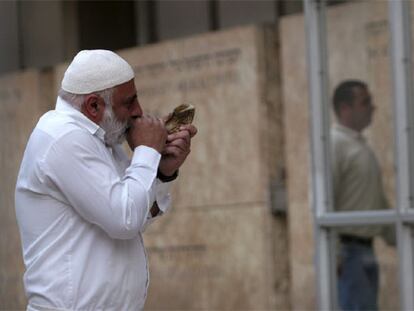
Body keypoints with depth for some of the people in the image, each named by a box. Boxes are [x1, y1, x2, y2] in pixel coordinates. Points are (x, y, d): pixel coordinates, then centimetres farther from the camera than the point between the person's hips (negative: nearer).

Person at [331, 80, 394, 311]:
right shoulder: (334, 144, -11)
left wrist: (394, 238, 19)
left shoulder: (363, 148, 19)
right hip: (346, 250, -9)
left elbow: (380, 202, 25)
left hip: (366, 249, 9)